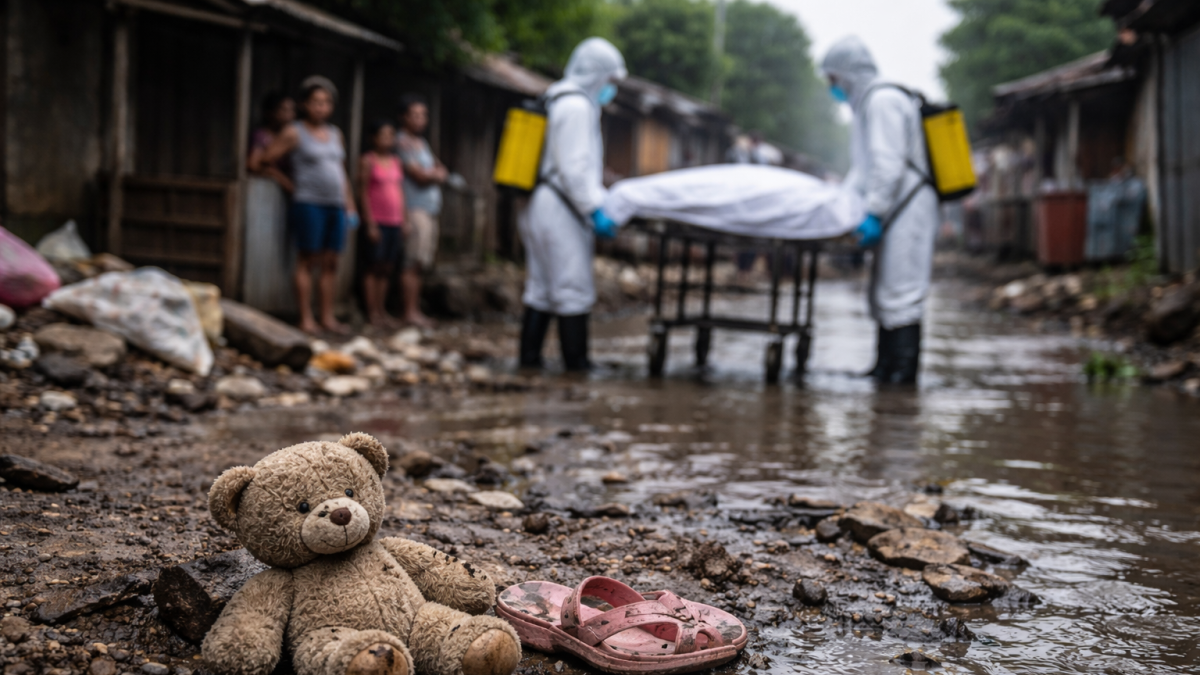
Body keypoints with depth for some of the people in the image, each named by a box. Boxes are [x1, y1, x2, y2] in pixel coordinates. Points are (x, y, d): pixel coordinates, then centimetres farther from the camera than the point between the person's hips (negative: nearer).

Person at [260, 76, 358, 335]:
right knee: (308, 261, -4)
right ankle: (306, 319, -1)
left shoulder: (335, 133, 16)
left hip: (336, 205, 6)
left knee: (330, 263, 6)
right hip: (309, 203, -5)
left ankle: (328, 317, 10)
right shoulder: (294, 132, -1)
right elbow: (265, 159, 0)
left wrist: (350, 205, 15)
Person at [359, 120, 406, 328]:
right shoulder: (368, 160, -3)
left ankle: (382, 311, 13)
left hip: (395, 222, 6)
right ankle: (372, 313, 1)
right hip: (377, 221, -6)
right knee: (375, 267, -4)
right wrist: (370, 223, -12)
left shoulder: (396, 161, 15)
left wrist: (404, 221, 11)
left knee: (387, 269, 7)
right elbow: (364, 193, -6)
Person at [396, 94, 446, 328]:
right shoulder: (402, 142, -6)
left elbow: (441, 172, 19)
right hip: (414, 209, -9)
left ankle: (415, 310, 12)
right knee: (412, 263, -10)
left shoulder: (422, 142, 23)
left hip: (429, 210, 9)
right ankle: (410, 312, -8)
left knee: (421, 263, 8)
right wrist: (436, 174, 7)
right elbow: (419, 175, -12)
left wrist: (431, 174, -3)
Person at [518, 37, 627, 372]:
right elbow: (573, 168, -19)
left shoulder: (560, 103, 20)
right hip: (560, 210, -10)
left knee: (541, 287, 11)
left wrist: (599, 198, 23)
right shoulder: (577, 107, -12)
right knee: (573, 287, -5)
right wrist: (595, 209, -19)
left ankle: (530, 356, 14)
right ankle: (576, 362, 0)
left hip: (541, 206, 10)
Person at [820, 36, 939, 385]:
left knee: (899, 292, -10)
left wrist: (873, 214, -22)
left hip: (907, 211, -10)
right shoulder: (867, 104, 21)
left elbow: (890, 165, -21)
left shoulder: (882, 101, -12)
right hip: (897, 214, 10)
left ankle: (904, 371, -7)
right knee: (883, 292, 13)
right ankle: (885, 369, 19)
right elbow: (863, 169, 24)